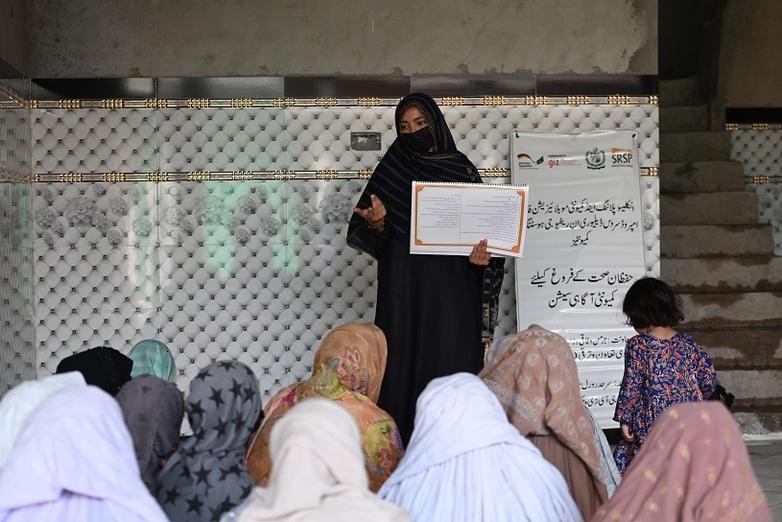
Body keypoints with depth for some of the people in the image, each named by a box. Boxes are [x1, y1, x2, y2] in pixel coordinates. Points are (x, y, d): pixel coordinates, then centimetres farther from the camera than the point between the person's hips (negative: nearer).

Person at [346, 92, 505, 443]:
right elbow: (366, 234, 4)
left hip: (451, 288, 0)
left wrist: (482, 253, -12)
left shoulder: (461, 168, 7)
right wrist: (377, 222, -19)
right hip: (404, 286, 1)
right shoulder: (392, 169, 8)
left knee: (451, 361, -4)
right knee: (404, 361, -1)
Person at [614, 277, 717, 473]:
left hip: (652, 426, -4)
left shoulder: (637, 345, -10)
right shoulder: (688, 344, 2)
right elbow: (709, 378, 7)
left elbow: (631, 387, -10)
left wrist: (624, 419, -2)